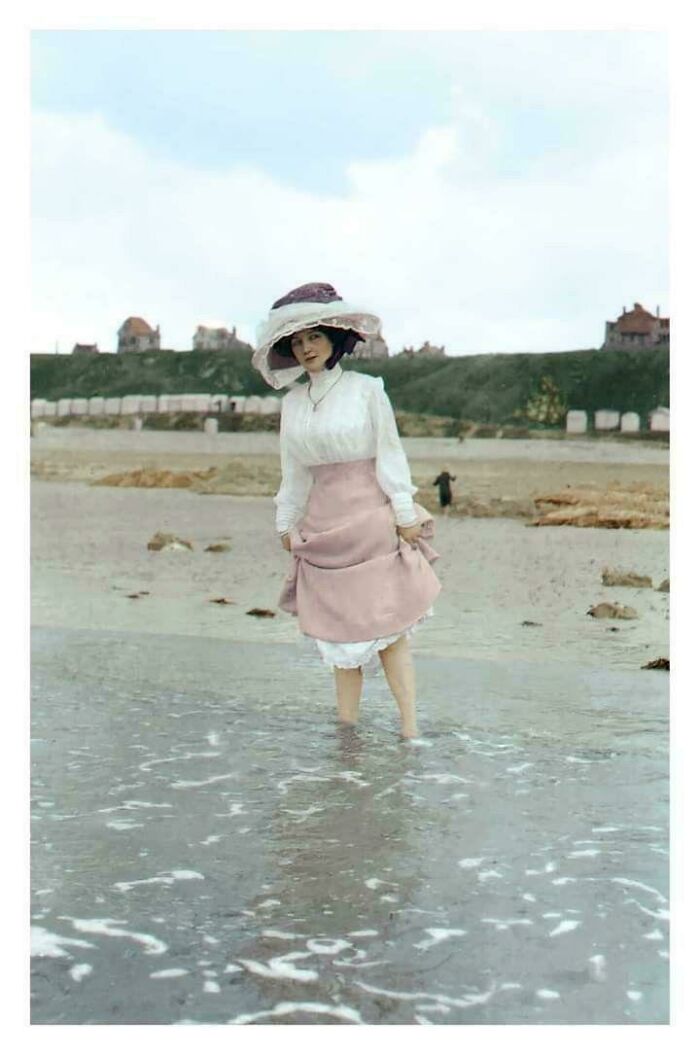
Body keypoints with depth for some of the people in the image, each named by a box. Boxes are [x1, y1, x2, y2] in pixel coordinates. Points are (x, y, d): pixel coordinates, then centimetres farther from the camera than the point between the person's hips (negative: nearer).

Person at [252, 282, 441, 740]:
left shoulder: (366, 389, -4)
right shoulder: (292, 403, 8)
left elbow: (390, 455, -4)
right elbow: (293, 472, 14)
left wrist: (405, 514, -6)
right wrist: (287, 523, 14)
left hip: (372, 520, -4)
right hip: (323, 526, 4)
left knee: (387, 624, -4)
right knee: (338, 629, 7)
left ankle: (410, 728, 0)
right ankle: (346, 722, 13)